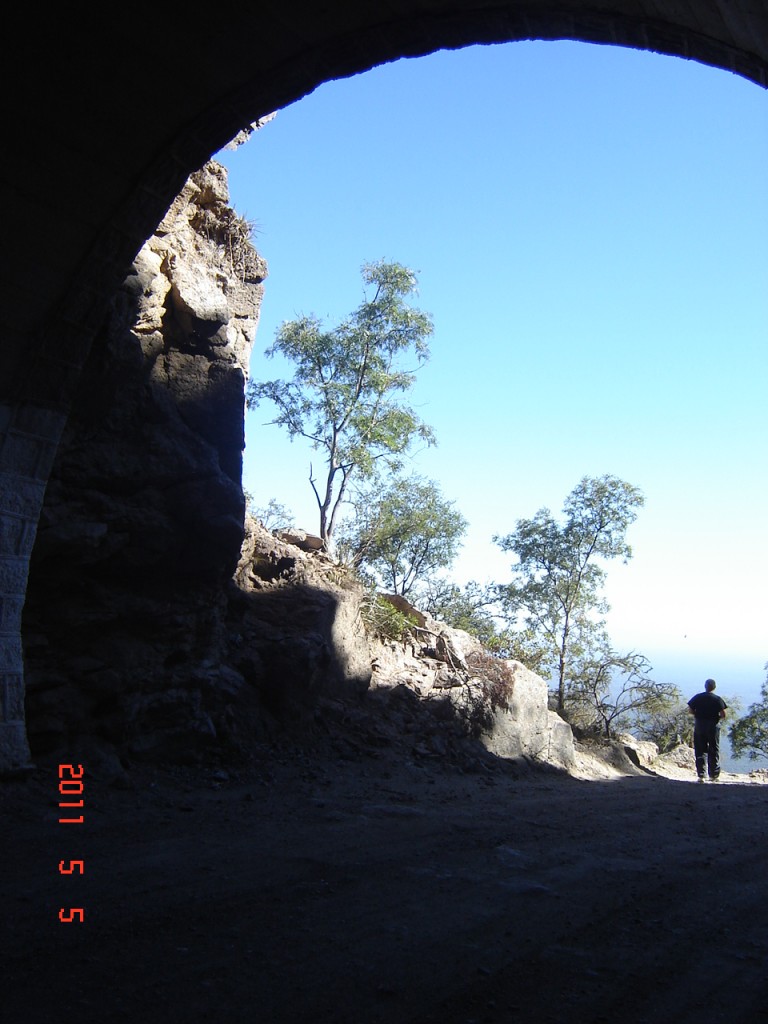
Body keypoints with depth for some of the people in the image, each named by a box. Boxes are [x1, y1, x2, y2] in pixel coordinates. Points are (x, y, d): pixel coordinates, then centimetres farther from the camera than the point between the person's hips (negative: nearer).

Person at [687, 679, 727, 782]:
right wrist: (718, 718, 10)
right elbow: (723, 714, -10)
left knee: (700, 751, 6)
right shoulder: (718, 699, -5)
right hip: (713, 726, -1)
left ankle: (701, 774, -3)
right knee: (714, 751, 10)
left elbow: (690, 710, -1)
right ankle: (714, 775, 15)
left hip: (699, 725, 1)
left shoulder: (698, 697, 0)